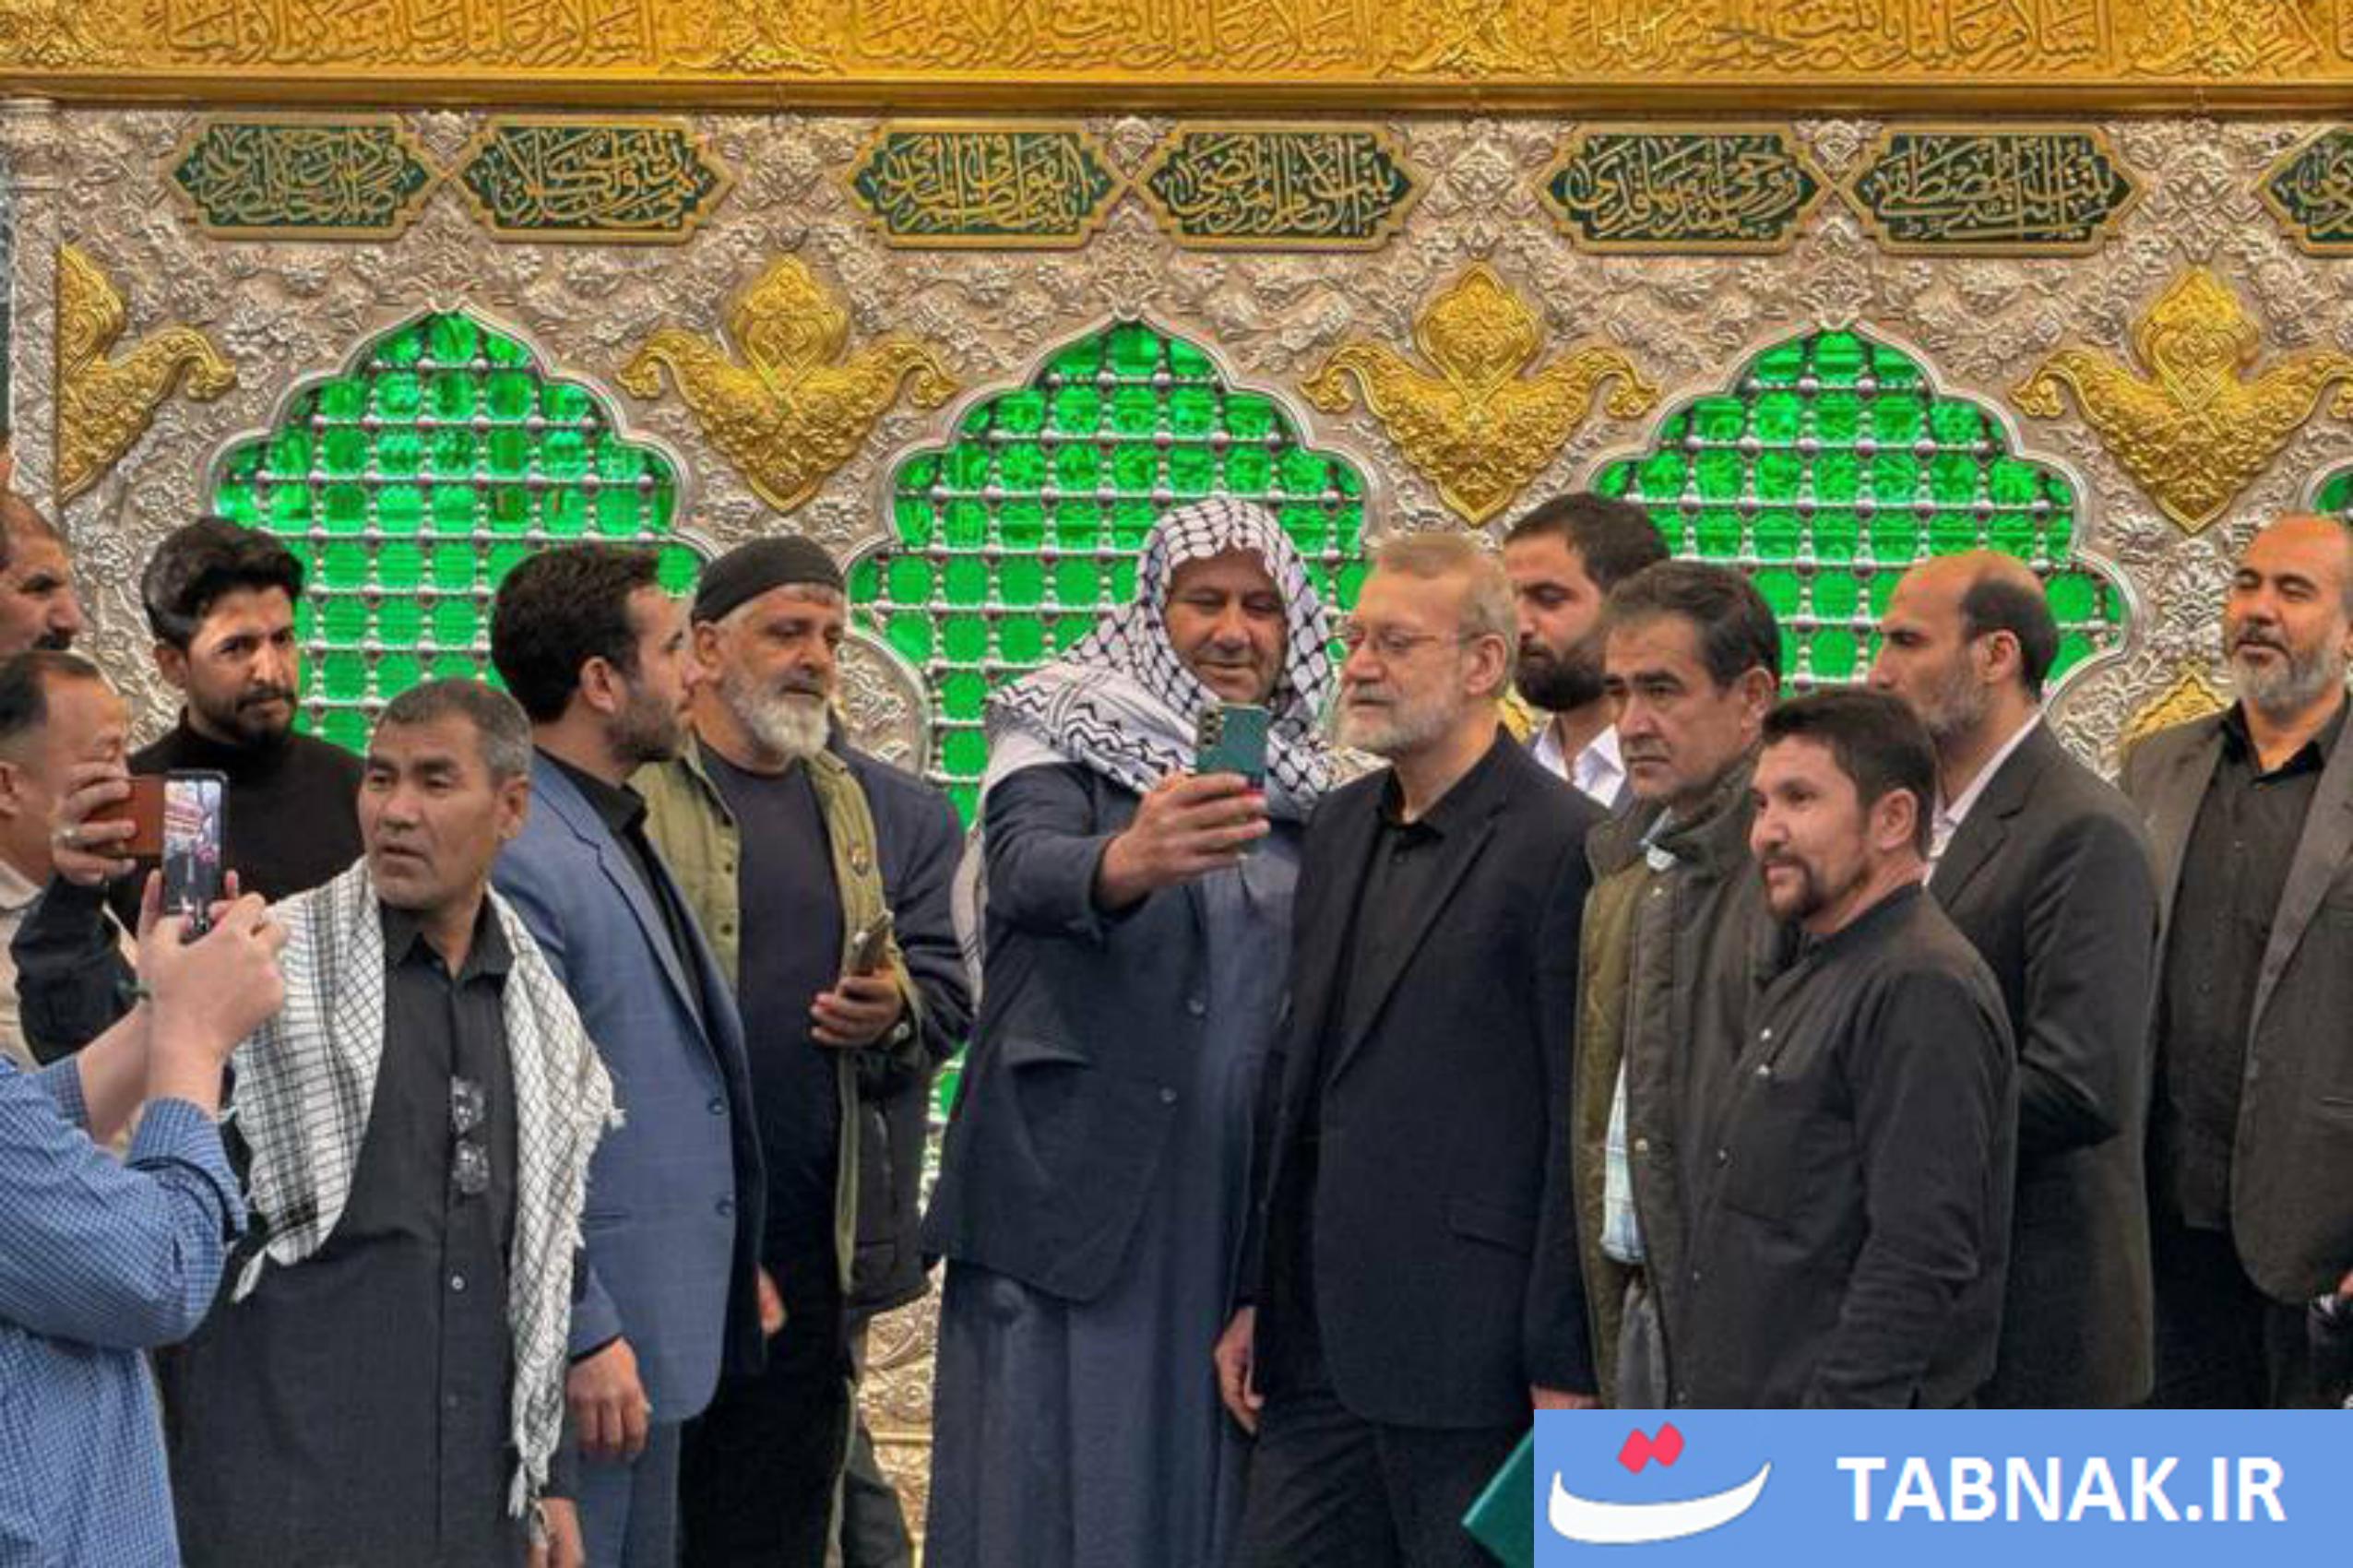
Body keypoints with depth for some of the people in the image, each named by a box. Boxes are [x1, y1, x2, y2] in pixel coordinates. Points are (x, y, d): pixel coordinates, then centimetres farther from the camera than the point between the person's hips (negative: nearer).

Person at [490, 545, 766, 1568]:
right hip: (587, 1339, -10)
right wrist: (585, 1337, -21)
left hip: (660, 1325, 10)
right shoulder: (518, 859, -18)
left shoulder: (620, 834, 14)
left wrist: (731, 1271, 19)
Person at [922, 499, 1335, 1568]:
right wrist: (1130, 859, -45)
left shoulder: (1312, 791, 11)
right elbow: (1026, 868, -22)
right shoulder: (1066, 732, -1)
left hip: (1244, 1224, 4)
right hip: (1073, 1195, -4)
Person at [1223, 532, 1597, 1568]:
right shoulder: (1340, 829, 15)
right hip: (1321, 1347, 7)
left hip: (1469, 1361, -7)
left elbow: (1586, 1129, -13)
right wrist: (1257, 1297, 16)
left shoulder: (1567, 847, -10)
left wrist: (1565, 1367, -15)